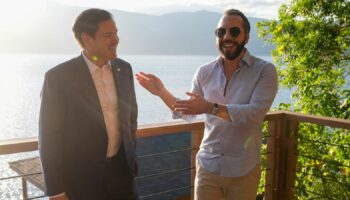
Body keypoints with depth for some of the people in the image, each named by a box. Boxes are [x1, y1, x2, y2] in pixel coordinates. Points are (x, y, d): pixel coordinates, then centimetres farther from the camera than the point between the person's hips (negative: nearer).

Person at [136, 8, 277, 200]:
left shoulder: (265, 71, -9)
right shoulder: (204, 73, 1)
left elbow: (255, 112, -24)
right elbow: (187, 113, 9)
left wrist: (211, 108, -34)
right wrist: (162, 92, -5)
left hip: (243, 171, -2)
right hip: (207, 167, 2)